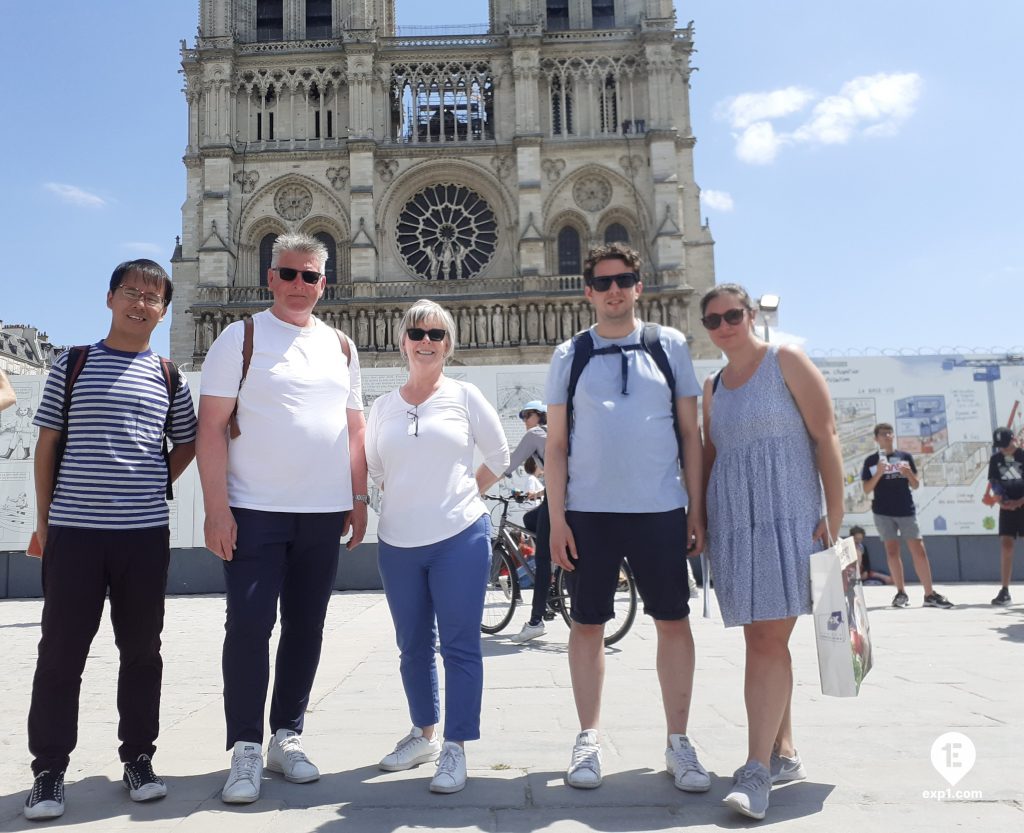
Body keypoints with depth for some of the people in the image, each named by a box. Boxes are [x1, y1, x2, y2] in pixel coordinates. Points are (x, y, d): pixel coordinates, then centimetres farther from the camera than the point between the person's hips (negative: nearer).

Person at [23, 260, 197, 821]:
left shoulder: (168, 378, 8)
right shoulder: (72, 365, 5)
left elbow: (187, 443, 19)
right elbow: (47, 444, 6)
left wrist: (155, 485, 5)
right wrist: (44, 520, 3)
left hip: (145, 533, 1)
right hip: (72, 532, -1)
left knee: (141, 649, 9)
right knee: (61, 651, 4)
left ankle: (138, 758, 23)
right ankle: (49, 769, 17)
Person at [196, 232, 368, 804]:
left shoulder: (342, 347, 12)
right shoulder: (241, 338, 0)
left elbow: (355, 428, 15)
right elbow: (212, 425, -6)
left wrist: (359, 499, 9)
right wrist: (217, 507, -13)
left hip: (324, 512, 4)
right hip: (254, 511, -4)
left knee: (306, 626, 9)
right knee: (250, 625, -5)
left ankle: (287, 736, 23)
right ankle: (246, 748, 9)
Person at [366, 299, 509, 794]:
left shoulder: (464, 397, -1)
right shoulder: (383, 406, 7)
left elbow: (499, 456, 8)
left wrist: (462, 496, 8)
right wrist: (409, 499, 11)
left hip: (460, 539, -3)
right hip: (397, 544, 4)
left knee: (459, 646, -1)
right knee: (413, 646, 14)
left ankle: (455, 749, 10)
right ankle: (425, 734, 32)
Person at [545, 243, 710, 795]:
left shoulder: (670, 345, 6)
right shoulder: (569, 355, 5)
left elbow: (690, 432, 7)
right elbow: (555, 444, 4)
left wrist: (697, 508, 2)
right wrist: (556, 519, -2)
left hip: (661, 509, 0)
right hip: (588, 512, 0)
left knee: (673, 621, 6)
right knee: (587, 624, 7)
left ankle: (678, 743, 21)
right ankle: (588, 739, 22)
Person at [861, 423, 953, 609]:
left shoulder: (906, 457, 9)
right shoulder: (871, 460, 3)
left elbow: (915, 485, 9)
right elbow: (867, 489, -1)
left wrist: (909, 473, -12)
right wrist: (879, 473, -16)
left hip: (907, 510, 1)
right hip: (883, 512, -1)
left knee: (919, 551, -3)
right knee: (892, 551, 3)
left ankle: (930, 594, 2)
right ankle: (901, 592, 11)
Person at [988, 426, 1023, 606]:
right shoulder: (996, 459, 6)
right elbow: (994, 482, 5)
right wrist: (1001, 500, -12)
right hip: (1008, 507, 3)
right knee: (1006, 545, -3)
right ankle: (1005, 591, -1)